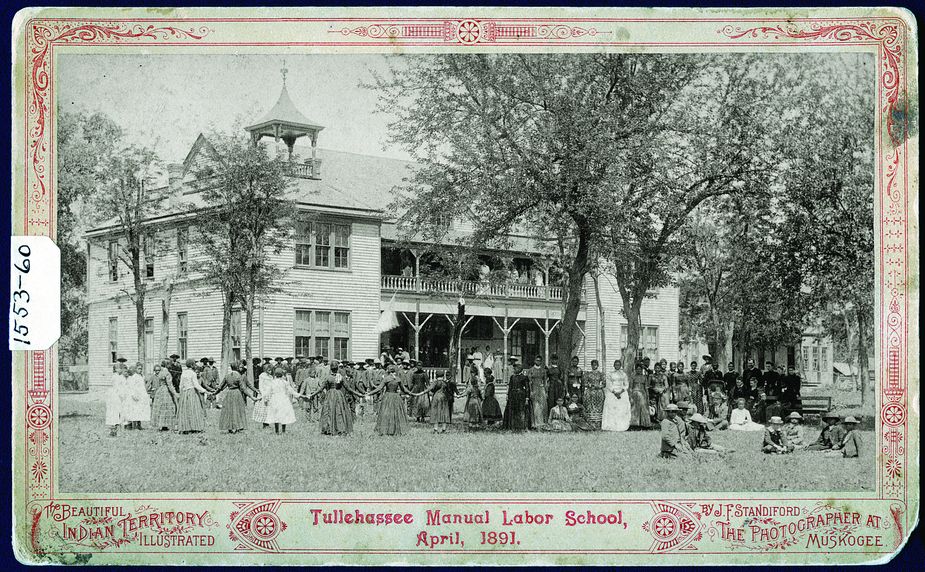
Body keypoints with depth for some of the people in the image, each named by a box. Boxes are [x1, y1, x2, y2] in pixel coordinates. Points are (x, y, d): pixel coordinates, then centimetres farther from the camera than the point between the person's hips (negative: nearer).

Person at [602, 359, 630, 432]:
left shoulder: (624, 374, 11)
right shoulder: (610, 374, 8)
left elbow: (626, 385, 6)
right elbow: (609, 385, 1)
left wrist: (620, 392, -10)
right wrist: (615, 393, -13)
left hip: (622, 393, 1)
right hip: (612, 393, -1)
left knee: (623, 409, -8)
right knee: (611, 410, -10)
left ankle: (621, 425, -8)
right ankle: (611, 426, -12)